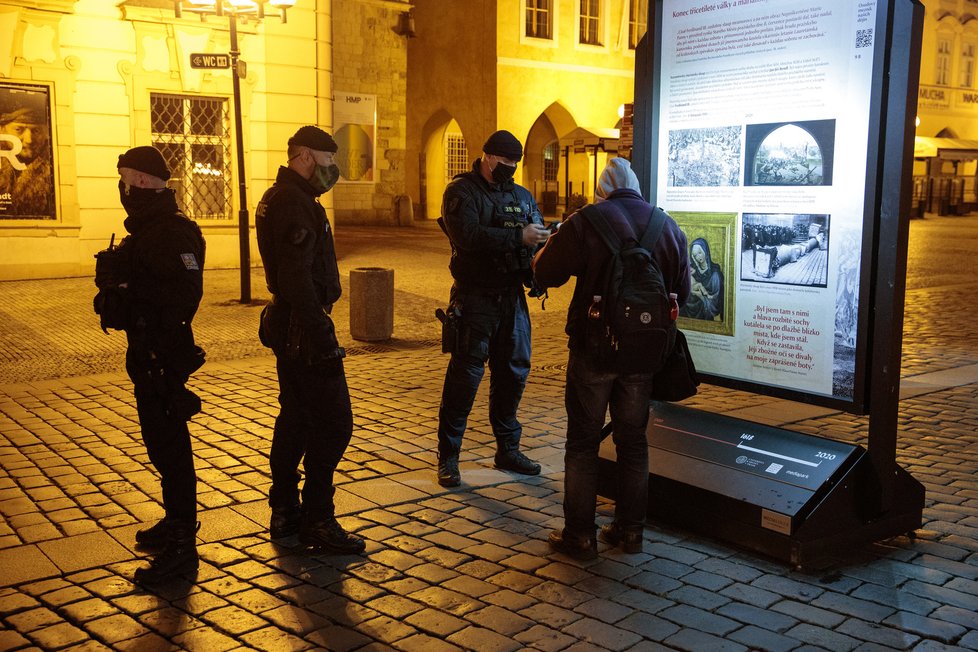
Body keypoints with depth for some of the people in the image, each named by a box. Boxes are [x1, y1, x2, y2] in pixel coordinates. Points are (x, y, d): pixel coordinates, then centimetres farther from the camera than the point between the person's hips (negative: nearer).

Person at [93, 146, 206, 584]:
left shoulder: (172, 234, -17)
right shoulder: (147, 231, 16)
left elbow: (186, 293, -26)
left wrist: (129, 284, -27)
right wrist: (118, 280, 7)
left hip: (164, 354, -11)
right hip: (148, 351, 11)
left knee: (169, 445, -7)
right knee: (160, 440, 20)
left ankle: (181, 547, 0)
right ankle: (175, 523, 35)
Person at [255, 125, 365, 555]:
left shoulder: (277, 198, 17)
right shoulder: (295, 205, -17)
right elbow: (297, 280, -26)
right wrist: (323, 340, -27)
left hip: (288, 325, 11)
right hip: (303, 326, -11)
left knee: (295, 416, 17)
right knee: (333, 423, -7)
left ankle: (284, 512, 25)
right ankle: (316, 520, 0)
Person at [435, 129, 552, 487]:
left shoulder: (522, 195, 15)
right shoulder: (461, 192, -5)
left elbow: (538, 239, 11)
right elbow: (468, 237, -22)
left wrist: (543, 238, -13)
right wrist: (518, 236, -25)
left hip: (512, 296, 6)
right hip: (475, 297, -6)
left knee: (515, 371, 12)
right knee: (465, 374, -4)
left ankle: (508, 448, 26)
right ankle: (447, 456, 5)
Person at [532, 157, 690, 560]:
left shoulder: (585, 222, -9)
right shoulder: (668, 228, 5)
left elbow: (544, 274, -5)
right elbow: (681, 291, 11)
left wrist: (551, 243, 15)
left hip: (594, 348, -4)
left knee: (583, 443, 5)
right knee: (633, 441, 15)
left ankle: (579, 536, 10)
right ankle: (630, 530, 23)